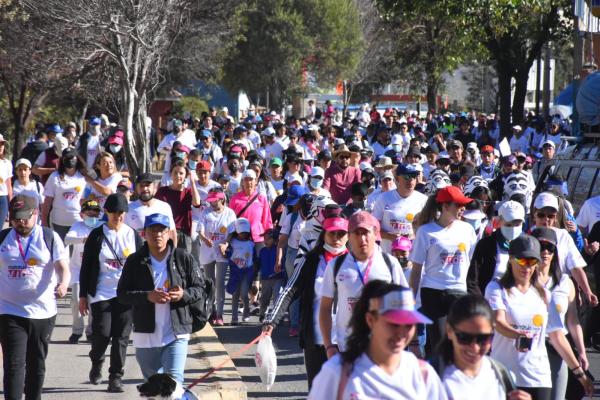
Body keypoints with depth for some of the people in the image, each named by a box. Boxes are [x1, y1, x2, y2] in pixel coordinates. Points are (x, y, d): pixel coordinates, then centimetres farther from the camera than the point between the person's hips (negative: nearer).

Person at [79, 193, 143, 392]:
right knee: (102, 333, -10)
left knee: (121, 337, -1)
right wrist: (83, 296, 1)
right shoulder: (97, 235, 1)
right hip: (102, 293, -2)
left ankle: (116, 378, 7)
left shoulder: (133, 235, 6)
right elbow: (86, 267, 3)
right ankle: (96, 364, 20)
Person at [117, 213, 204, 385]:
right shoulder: (135, 261, 1)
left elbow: (199, 288, 5)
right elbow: (122, 294, -2)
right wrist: (148, 296, -18)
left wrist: (183, 295, -17)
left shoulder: (183, 258, 0)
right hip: (146, 337, 2)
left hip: (177, 334, -2)